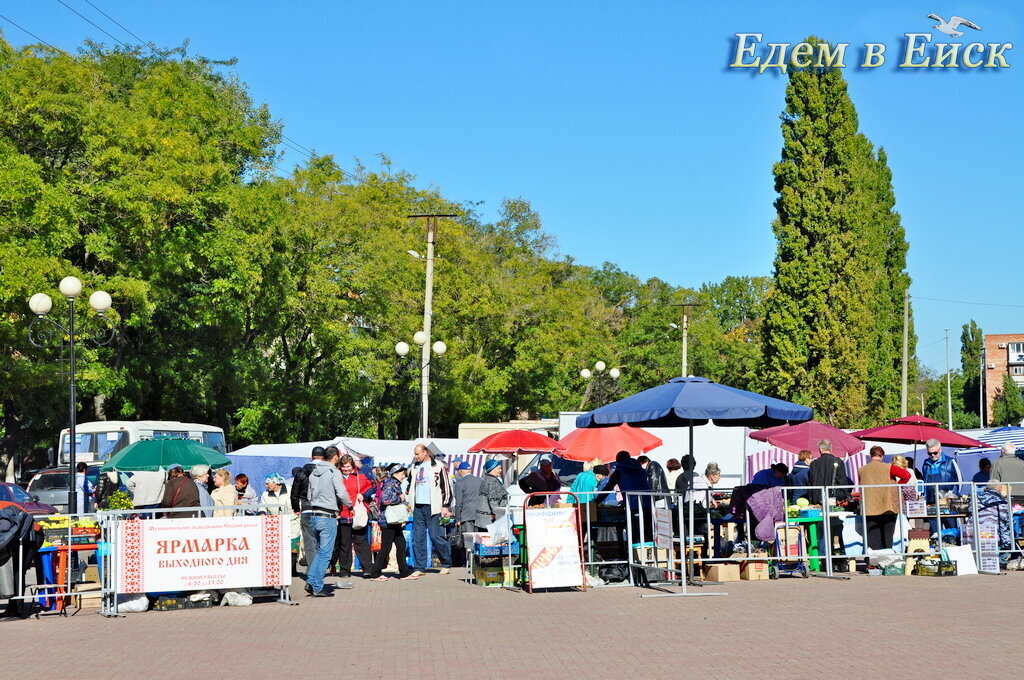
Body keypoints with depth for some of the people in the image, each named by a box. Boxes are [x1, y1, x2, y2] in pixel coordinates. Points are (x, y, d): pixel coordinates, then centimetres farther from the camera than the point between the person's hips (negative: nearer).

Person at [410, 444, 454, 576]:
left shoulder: (437, 466, -3)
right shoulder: (416, 467, 16)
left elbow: (446, 486, -4)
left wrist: (445, 505, -8)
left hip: (431, 507, -6)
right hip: (417, 507, 6)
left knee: (435, 536, -7)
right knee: (418, 538, 3)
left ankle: (446, 564, 9)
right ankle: (420, 568, 9)